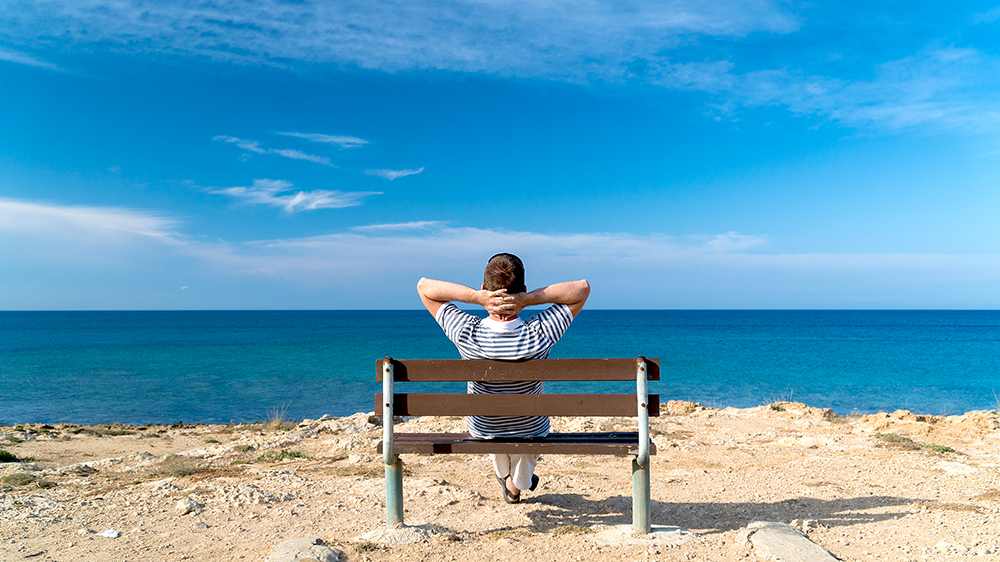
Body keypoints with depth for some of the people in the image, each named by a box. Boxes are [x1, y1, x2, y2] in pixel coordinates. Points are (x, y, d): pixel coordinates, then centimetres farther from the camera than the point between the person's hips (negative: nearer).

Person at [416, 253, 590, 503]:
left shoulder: (466, 334, -32)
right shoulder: (539, 335, -34)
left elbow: (424, 286, -20)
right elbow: (583, 288, -22)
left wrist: (477, 296, -33)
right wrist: (528, 299, -33)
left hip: (482, 432, 1)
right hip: (532, 431, -1)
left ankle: (504, 476, 61)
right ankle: (518, 485, 59)